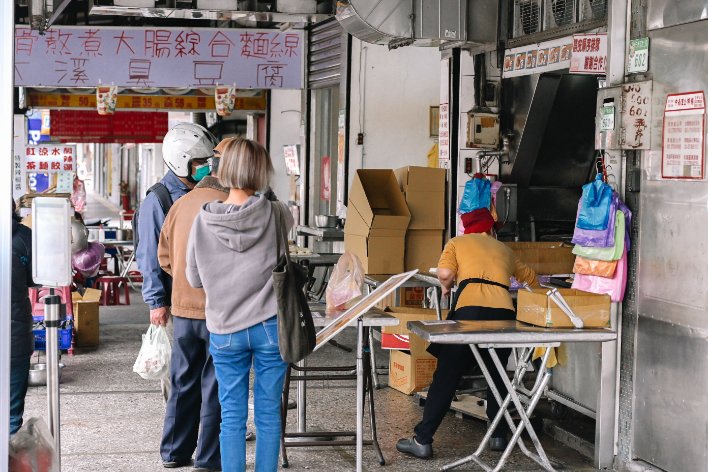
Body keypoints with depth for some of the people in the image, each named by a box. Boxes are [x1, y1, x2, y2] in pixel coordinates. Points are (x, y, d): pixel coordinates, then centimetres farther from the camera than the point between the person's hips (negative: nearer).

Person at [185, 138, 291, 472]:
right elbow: (289, 221, 17)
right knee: (268, 414, 9)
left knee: (232, 417, 8)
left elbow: (194, 279, 3)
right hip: (270, 327, 0)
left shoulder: (203, 221, -7)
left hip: (224, 331, 1)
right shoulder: (274, 215, -9)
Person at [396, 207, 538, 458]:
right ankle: (499, 435, 23)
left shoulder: (457, 243, 20)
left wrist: (446, 287, 22)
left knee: (446, 377, 1)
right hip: (504, 311, 3)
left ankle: (423, 440, 2)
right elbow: (530, 277, 35)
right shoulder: (504, 249, 30)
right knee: (497, 377, 21)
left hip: (471, 308, -3)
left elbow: (445, 273, 2)